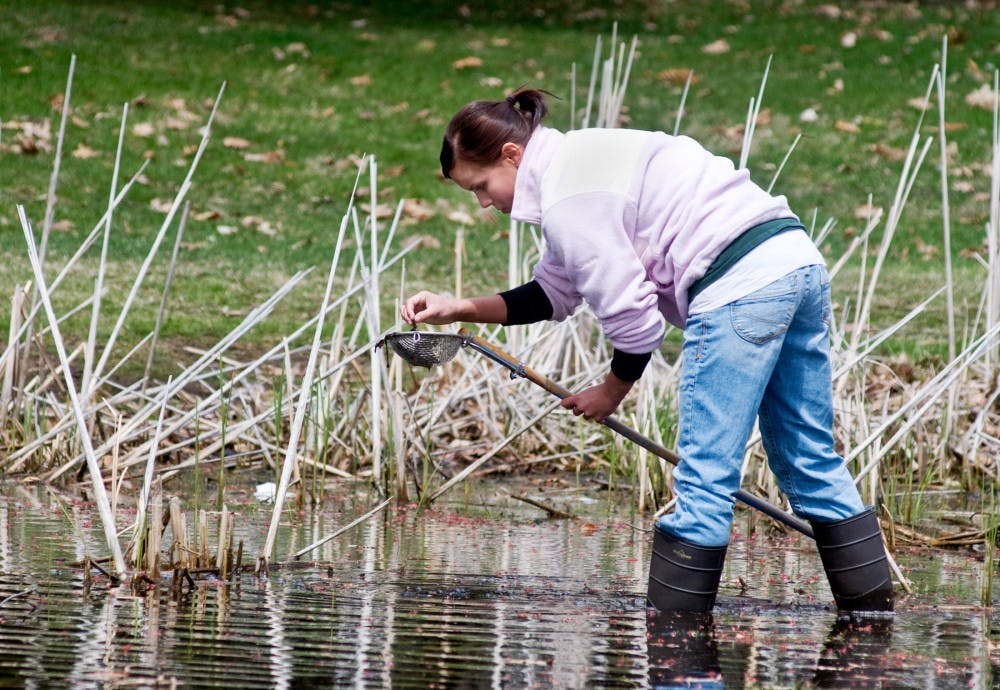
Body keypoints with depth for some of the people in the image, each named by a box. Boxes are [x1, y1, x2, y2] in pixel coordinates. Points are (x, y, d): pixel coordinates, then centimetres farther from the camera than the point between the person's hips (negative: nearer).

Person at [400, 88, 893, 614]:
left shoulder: (569, 201, -10)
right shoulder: (578, 162, 21)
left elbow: (632, 315, -9)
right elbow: (554, 293, 29)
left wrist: (613, 389, 9)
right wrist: (460, 309, 23)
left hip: (740, 285, -10)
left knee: (702, 479, -6)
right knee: (811, 462, 15)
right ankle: (875, 619, 18)